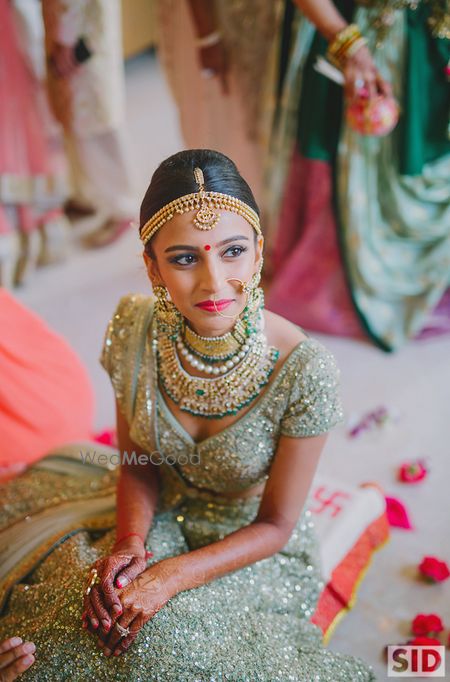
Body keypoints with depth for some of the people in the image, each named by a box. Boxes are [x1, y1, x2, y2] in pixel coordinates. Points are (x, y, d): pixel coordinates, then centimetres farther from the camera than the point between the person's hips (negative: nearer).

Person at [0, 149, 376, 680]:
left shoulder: (305, 370, -28)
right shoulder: (134, 328, -17)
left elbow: (275, 525, -16)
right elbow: (136, 463, -4)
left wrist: (170, 578, -26)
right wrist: (130, 542, -22)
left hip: (250, 550, -2)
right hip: (156, 519, 3)